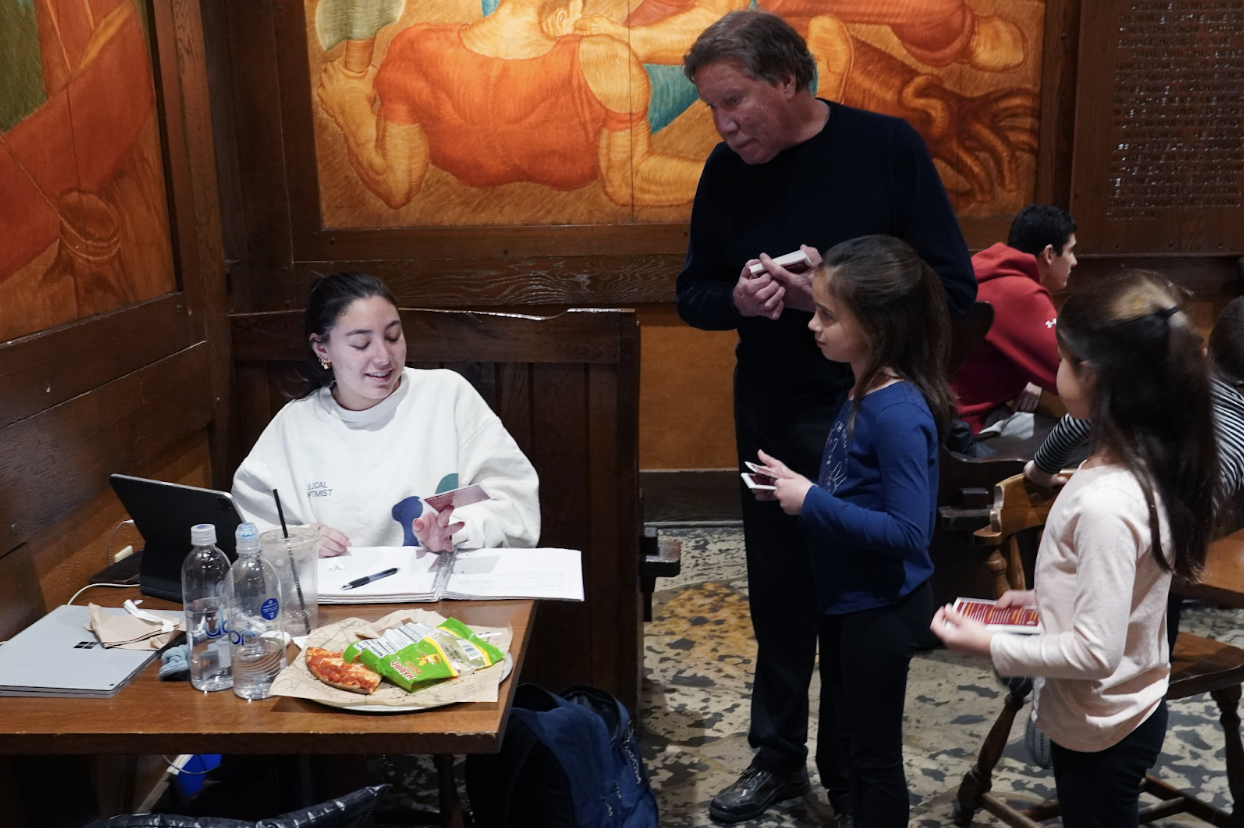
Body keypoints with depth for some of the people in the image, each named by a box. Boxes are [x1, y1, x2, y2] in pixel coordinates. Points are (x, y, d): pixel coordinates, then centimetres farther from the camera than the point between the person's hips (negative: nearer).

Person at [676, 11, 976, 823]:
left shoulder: (887, 147, -11)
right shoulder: (727, 170, -1)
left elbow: (954, 288, -12)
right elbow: (693, 293, 5)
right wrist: (738, 299, -17)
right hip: (768, 414, 3)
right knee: (778, 595, 12)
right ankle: (779, 757, 32)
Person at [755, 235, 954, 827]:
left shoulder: (899, 413, -27)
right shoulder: (863, 394, 1)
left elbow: (908, 533, -29)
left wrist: (810, 503, -26)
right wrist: (794, 484, -4)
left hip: (881, 608, -9)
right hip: (847, 599, 9)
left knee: (874, 755, 10)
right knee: (844, 739, 26)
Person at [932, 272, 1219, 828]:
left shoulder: (1105, 503, -32)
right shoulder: (1151, 465, -5)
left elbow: (1095, 652, -28)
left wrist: (990, 644, -19)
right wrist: (1045, 598, 5)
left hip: (1099, 731, -8)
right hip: (1131, 711, 8)